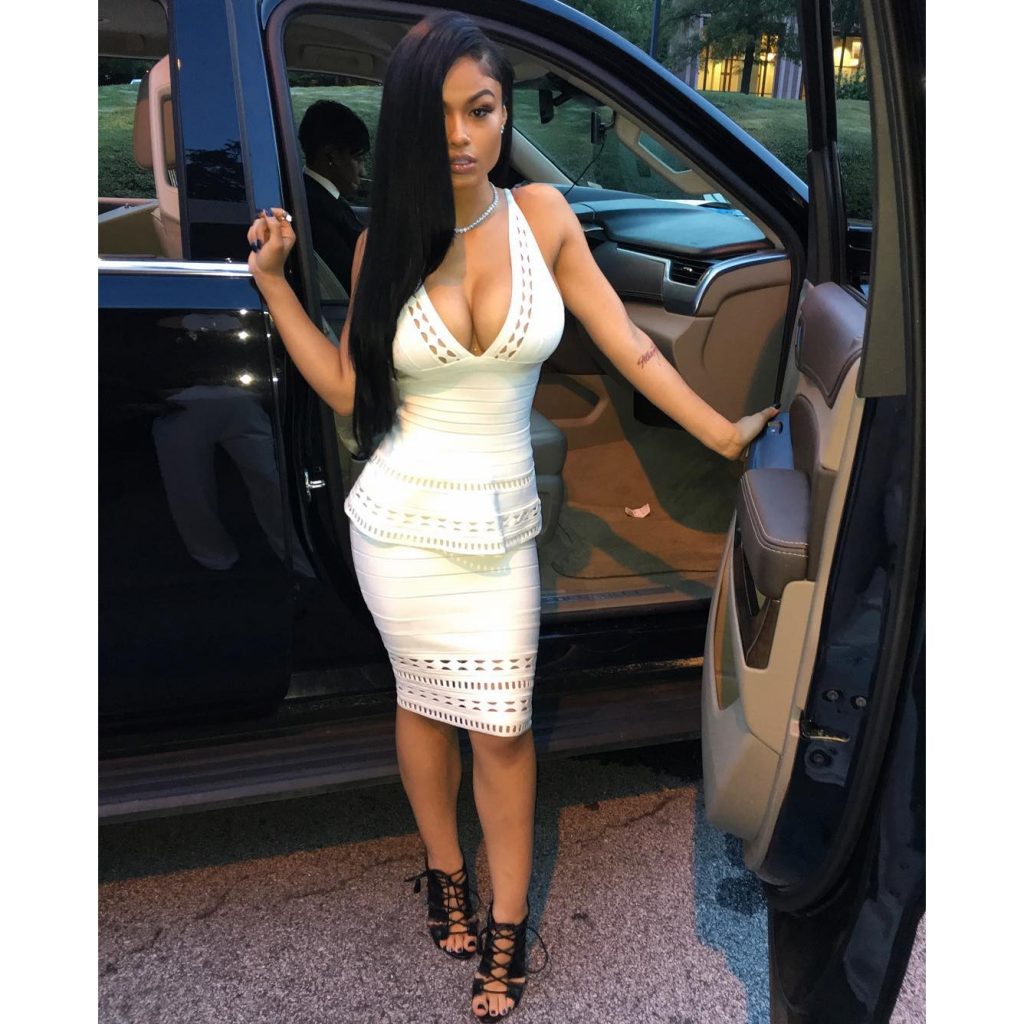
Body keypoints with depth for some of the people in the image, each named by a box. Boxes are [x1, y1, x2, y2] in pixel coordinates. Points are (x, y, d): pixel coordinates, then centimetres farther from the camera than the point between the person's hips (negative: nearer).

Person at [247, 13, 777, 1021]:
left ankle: (506, 937, 20)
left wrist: (722, 431, 2)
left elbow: (627, 345, 0)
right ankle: (444, 875, 39)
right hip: (401, 519, 1)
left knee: (502, 724, 3)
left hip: (502, 522, 0)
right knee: (424, 701, 15)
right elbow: (347, 388, 1)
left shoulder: (541, 214, -3)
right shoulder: (385, 241, -3)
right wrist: (272, 282, -2)